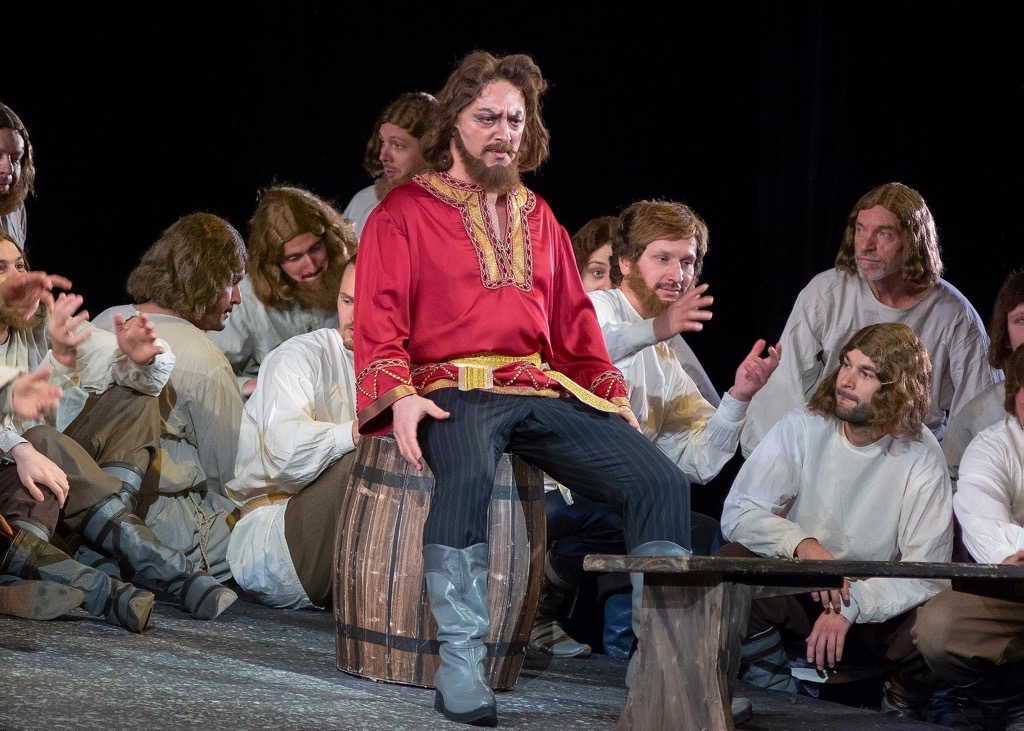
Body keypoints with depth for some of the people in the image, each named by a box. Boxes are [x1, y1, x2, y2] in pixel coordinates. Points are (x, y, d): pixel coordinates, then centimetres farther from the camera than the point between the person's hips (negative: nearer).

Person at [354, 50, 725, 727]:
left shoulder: (538, 217, 24)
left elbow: (574, 318, 25)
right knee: (468, 474, -41)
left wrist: (615, 401, 13)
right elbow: (379, 317, -1)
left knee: (661, 481, -13)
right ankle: (460, 666, -37)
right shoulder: (405, 212, 7)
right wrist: (400, 396, -18)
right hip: (453, 391, -6)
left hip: (546, 392, 6)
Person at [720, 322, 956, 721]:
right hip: (796, 590, 1)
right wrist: (802, 545, -29)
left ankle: (900, 703, 5)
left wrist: (851, 607, -30)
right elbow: (738, 512, -10)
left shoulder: (919, 456, -11)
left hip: (875, 605, -1)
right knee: (731, 565, -28)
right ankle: (778, 694, -6)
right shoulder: (803, 427, -8)